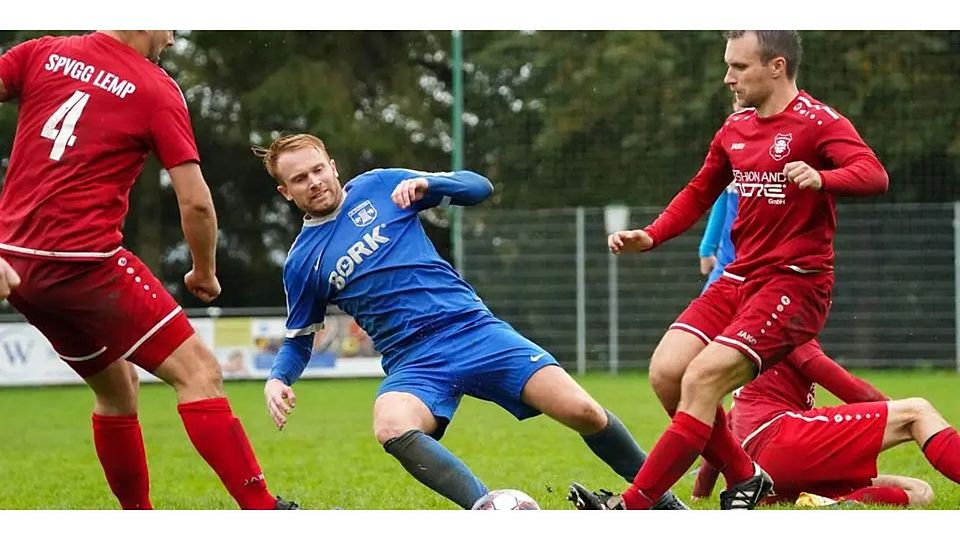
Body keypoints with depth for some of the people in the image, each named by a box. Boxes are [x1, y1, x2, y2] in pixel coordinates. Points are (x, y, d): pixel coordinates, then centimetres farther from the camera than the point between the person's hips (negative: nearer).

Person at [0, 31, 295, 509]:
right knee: (198, 372, -4)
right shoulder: (158, 91, -2)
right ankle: (263, 510, -12)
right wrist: (205, 273, 12)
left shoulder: (43, 53, 10)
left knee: (116, 389, 22)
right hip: (85, 259, -7)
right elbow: (196, 203, -5)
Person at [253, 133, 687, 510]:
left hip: (472, 328, 0)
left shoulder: (378, 186, 7)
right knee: (391, 427, -36)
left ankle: (660, 498, 7)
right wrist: (277, 380, -2)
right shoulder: (301, 263, 9)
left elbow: (478, 187, 11)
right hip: (412, 362, 0)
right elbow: (298, 341, 20)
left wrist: (425, 184, -9)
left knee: (583, 412, -15)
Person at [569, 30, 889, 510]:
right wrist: (650, 236, 12)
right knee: (666, 372, -9)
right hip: (740, 277, 8)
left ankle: (631, 507, -18)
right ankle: (743, 478, 9)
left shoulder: (819, 123, -10)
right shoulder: (735, 129, 13)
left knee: (701, 379, -21)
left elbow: (874, 176, -26)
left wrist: (820, 178, -46)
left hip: (795, 283, -8)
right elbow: (699, 193, 27)